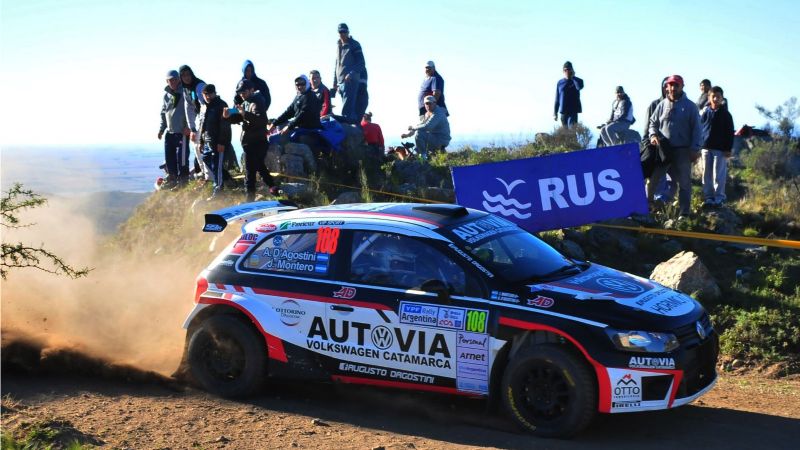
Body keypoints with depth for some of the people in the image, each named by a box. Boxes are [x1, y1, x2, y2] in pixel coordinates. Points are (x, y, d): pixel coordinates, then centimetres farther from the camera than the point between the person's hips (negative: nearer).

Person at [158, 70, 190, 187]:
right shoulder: (166, 95, 12)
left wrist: (188, 126, -17)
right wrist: (162, 128, 17)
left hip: (182, 132, -6)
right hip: (169, 132, 6)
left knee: (182, 157, -6)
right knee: (169, 157, 8)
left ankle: (183, 180, 1)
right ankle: (172, 180, 17)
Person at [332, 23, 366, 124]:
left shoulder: (354, 45, 0)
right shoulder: (338, 46, 22)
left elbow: (361, 63, -7)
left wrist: (352, 74, -22)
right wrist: (335, 82, 23)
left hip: (351, 81, -7)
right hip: (341, 82, 7)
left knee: (346, 110, -17)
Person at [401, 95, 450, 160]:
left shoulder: (438, 113, -20)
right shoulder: (427, 114, 11)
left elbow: (427, 127, -31)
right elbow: (420, 124, 16)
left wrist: (413, 127, -17)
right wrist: (408, 134, 2)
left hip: (442, 140, -10)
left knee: (419, 134, -25)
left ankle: (423, 156, -16)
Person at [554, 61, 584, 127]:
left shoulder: (577, 81, 2)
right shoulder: (560, 83, 8)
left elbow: (580, 87, -24)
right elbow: (557, 99, 10)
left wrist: (573, 77, -12)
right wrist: (555, 112, 6)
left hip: (573, 111, -3)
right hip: (563, 111, 3)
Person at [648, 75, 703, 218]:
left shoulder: (690, 106, 0)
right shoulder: (662, 105, 8)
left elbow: (696, 129, -2)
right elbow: (653, 122, 14)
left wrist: (695, 149, -9)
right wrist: (653, 135, -7)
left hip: (683, 151, -2)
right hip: (663, 149, 2)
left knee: (684, 183, 3)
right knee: (652, 178, 2)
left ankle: (684, 213, 9)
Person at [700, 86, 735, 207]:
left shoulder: (725, 114, -1)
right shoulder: (705, 113, 7)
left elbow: (730, 133, -1)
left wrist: (728, 149, -6)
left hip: (720, 149, -3)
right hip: (706, 148, 3)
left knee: (718, 175, -3)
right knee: (707, 174, 5)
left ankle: (719, 198, 2)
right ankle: (708, 197, 11)